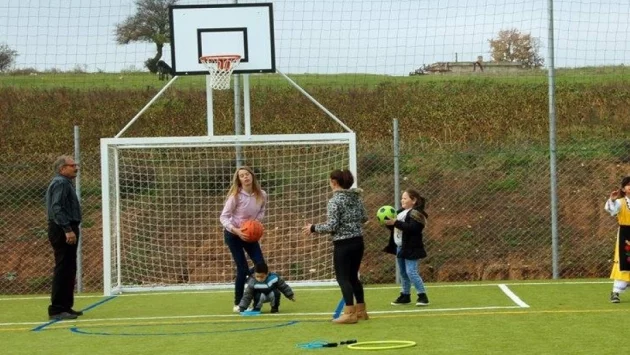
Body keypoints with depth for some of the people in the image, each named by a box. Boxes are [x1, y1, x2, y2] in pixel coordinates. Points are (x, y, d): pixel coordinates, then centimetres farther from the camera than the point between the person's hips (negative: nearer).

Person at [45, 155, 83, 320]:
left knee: (69, 270, 14)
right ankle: (57, 309, -11)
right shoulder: (60, 183, -12)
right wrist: (68, 230, -27)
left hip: (65, 230, 11)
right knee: (63, 270, -11)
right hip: (63, 231, -11)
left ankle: (65, 307, 20)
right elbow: (57, 208, -22)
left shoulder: (64, 183, 20)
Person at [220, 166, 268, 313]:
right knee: (243, 269, -8)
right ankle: (238, 304, 6)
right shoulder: (236, 196, -20)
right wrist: (236, 231, -30)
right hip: (233, 234, -5)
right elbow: (223, 217, -17)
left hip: (250, 234, 5)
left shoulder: (261, 195, -7)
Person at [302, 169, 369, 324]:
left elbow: (332, 226, -16)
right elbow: (364, 218, 17)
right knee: (353, 276, 17)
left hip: (343, 244, -7)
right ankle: (361, 310, 21)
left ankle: (350, 313, -7)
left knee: (343, 278, -2)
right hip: (358, 241, 7)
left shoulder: (335, 200, -13)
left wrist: (313, 228, -4)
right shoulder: (357, 197, 8)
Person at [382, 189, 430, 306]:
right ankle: (405, 296, 21)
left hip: (411, 248, -9)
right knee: (402, 273, 13)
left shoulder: (416, 213, -12)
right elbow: (395, 227, 19)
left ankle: (422, 296, -10)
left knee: (411, 272, -15)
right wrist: (389, 223, -2)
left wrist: (395, 222, -29)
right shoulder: (401, 212, 17)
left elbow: (411, 228, -26)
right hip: (400, 247, 9)